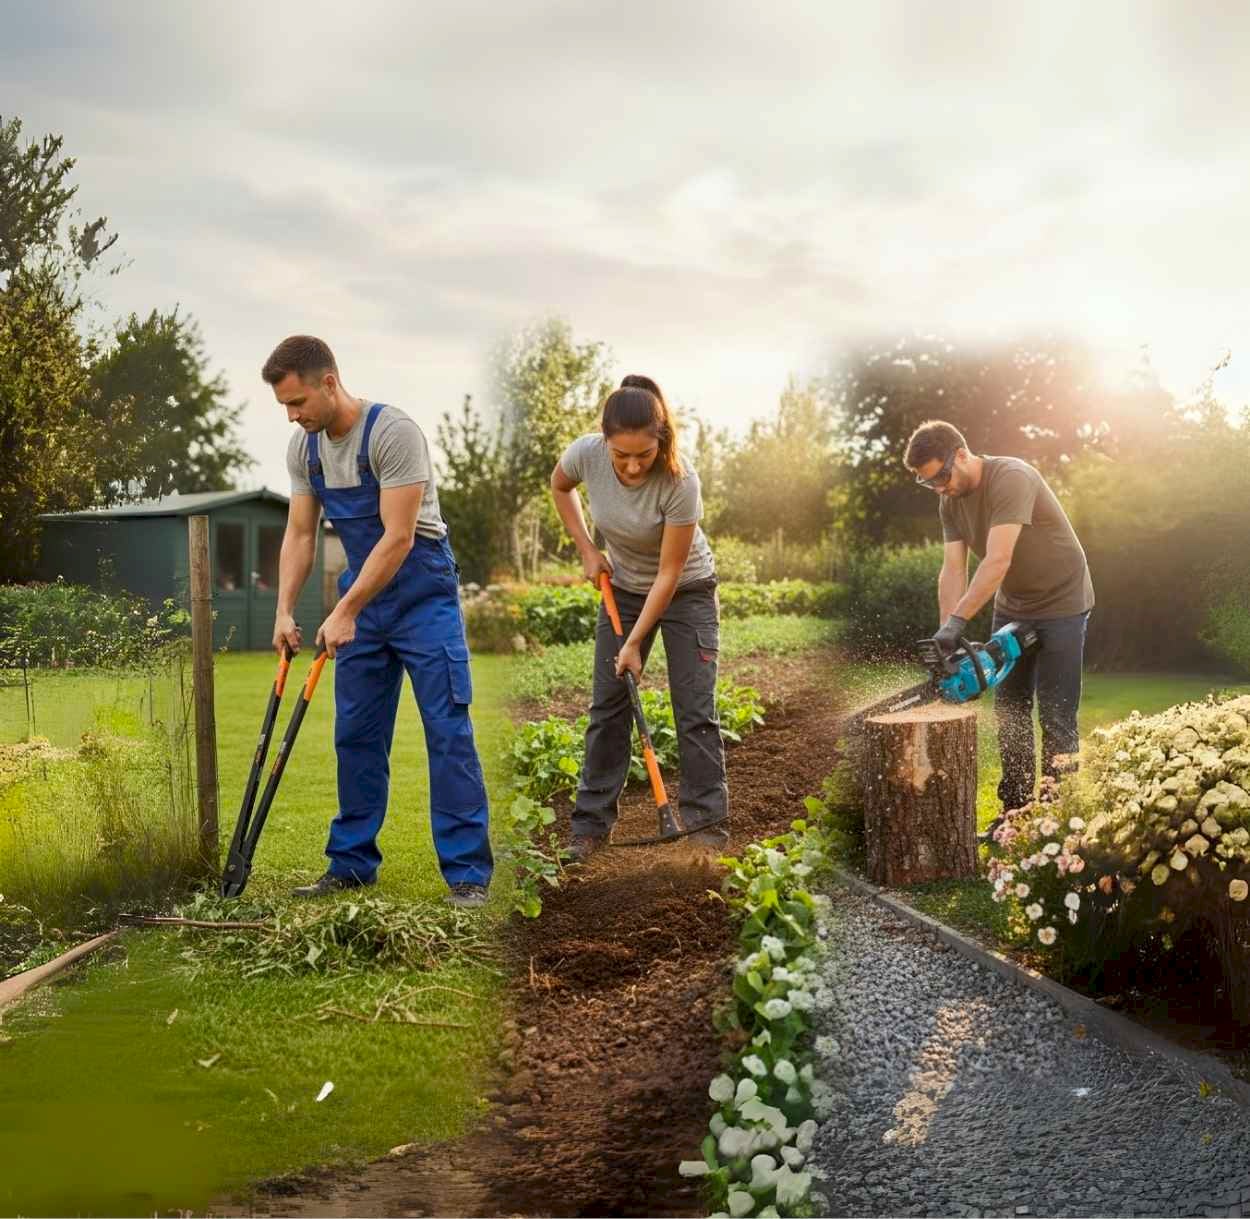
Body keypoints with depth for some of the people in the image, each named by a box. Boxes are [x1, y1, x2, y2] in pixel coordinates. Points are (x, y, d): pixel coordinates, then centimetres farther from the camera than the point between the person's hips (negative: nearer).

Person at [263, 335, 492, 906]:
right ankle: (352, 862, 19)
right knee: (355, 734, 9)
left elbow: (398, 538, -24)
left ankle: (467, 871, -6)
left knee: (448, 729, -8)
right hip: (361, 594, 7)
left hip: (421, 590, -7)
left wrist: (344, 612, -23)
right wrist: (284, 611, -5)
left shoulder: (393, 432, -21)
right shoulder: (303, 448, 2)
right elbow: (299, 535, 6)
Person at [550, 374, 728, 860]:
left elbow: (669, 573, -27)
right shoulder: (585, 453, -24)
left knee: (695, 711, -7)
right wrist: (587, 550, -5)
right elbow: (559, 486, 3)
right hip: (623, 587, 4)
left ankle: (708, 824, 2)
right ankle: (591, 824, 13)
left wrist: (635, 644, -25)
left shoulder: (679, 481, -34)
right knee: (607, 706, 5)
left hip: (686, 591, -3)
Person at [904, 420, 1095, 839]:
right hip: (1012, 608, 8)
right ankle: (1014, 811, 16)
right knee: (1009, 712, 9)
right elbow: (953, 571, -10)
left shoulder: (1011, 478, -27)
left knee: (1055, 716, -5)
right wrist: (947, 637, -21)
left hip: (1061, 604, -7)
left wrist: (957, 621, -39)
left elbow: (997, 561, -35)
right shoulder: (950, 503, -3)